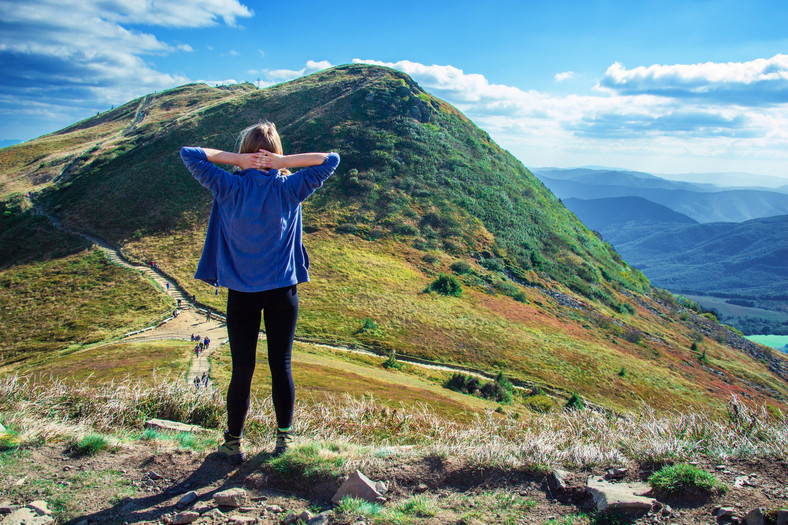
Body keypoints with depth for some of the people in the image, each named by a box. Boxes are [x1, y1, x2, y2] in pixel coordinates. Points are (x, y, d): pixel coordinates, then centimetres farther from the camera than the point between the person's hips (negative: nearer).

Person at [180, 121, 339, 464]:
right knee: (281, 366, 10)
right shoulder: (289, 189, -6)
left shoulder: (229, 188, -7)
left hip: (241, 294, 0)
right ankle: (284, 438, 23)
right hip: (282, 292, 0)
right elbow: (331, 160, 1)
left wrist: (235, 159, -8)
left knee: (242, 370, 8)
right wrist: (284, 161, -8)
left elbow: (188, 154, 0)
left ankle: (233, 444, 21)